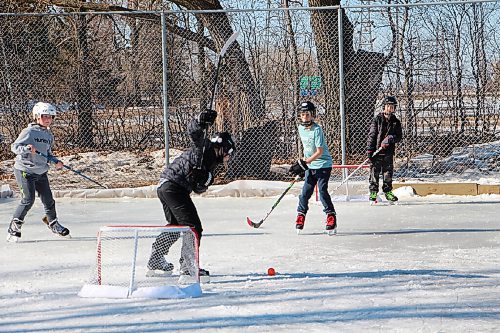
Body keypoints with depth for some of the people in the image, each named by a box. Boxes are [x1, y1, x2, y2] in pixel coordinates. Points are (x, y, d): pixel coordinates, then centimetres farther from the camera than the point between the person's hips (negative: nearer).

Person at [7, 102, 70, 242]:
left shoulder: (49, 135, 12)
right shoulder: (29, 132, -11)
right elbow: (14, 147, -16)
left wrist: (56, 161, 3)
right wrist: (26, 149, -34)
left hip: (41, 172, 7)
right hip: (24, 170, -7)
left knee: (48, 199, 8)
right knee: (28, 199, -15)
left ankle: (53, 223, 32)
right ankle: (14, 227, -5)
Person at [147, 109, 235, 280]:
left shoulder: (210, 164, 20)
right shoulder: (204, 147, -3)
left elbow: (198, 189, 9)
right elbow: (194, 131, -23)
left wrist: (204, 181, -12)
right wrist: (202, 121, -41)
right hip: (174, 186, -11)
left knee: (175, 225, 28)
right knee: (193, 227, -10)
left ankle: (155, 259, 41)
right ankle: (188, 264, -12)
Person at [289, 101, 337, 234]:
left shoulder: (317, 130, -19)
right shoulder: (301, 128, 5)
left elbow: (319, 152, -21)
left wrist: (303, 163, -23)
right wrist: (302, 164, 17)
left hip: (323, 165, -7)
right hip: (309, 166, 7)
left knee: (322, 191, -12)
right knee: (305, 192, 3)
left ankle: (331, 218, -5)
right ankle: (301, 216, 14)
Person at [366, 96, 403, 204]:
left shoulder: (396, 122, 9)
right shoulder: (377, 119, -1)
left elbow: (399, 136, 6)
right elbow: (371, 135, -3)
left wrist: (391, 138, -16)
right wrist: (369, 149, -10)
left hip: (389, 151, 3)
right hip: (377, 151, -3)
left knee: (388, 173, 8)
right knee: (374, 173, -3)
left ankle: (388, 192, 20)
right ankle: (373, 193, 3)